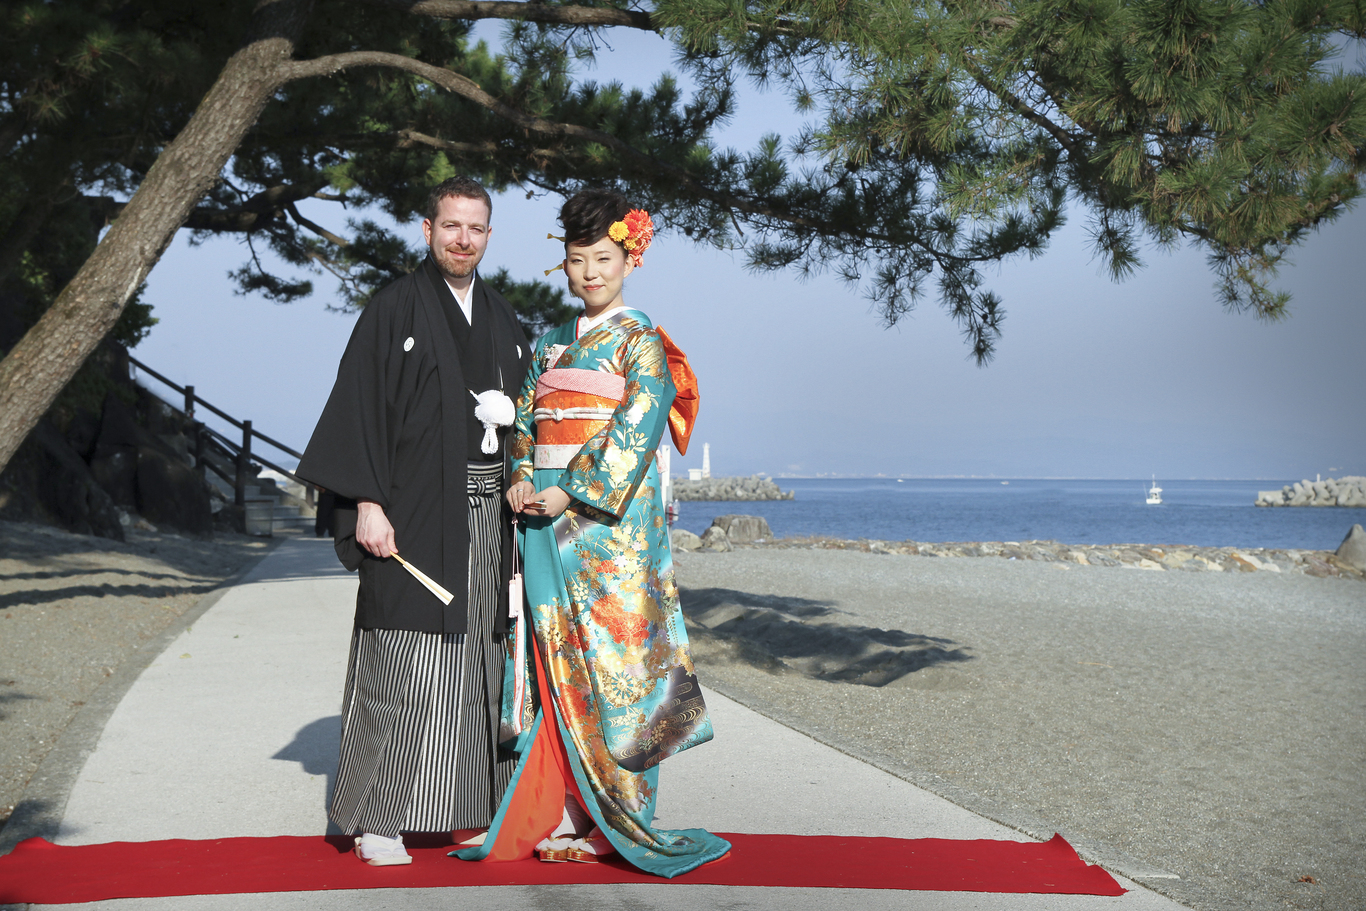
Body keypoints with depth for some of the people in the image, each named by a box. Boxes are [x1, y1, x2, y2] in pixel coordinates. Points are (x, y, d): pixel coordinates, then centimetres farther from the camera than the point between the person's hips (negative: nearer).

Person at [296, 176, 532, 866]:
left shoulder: (501, 318, 16)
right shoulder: (393, 310, -1)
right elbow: (359, 409, -6)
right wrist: (367, 504, -13)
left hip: (488, 517, 5)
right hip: (414, 516, -5)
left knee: (478, 659, 7)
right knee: (403, 665, -6)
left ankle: (477, 809, 15)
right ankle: (379, 820, 1)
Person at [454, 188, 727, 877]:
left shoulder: (641, 342, -1)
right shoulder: (552, 343, 17)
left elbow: (637, 427, -11)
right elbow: (526, 417, 16)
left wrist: (573, 491, -16)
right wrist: (522, 476, -3)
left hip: (609, 516, -6)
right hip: (544, 516, 6)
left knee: (608, 657, -6)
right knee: (554, 659, 4)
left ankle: (614, 821, 0)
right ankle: (560, 812, 10)